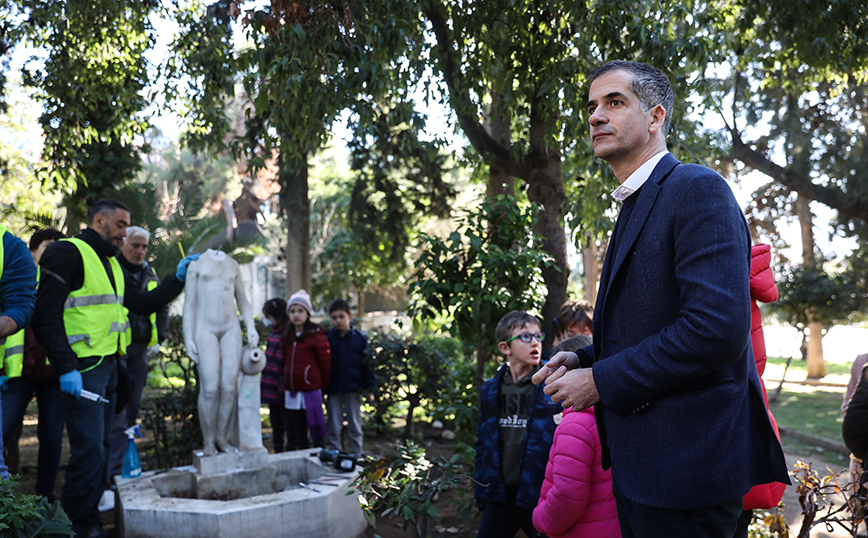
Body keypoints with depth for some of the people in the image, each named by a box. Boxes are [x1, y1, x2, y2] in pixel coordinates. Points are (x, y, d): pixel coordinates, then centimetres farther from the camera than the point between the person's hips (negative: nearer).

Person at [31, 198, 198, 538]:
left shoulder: (111, 263, 19)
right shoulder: (67, 253, -10)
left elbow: (143, 305, 21)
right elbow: (46, 316, -16)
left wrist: (178, 278, 12)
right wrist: (66, 368, -21)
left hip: (108, 366, 9)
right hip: (82, 369, -9)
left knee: (101, 446, 13)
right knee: (89, 449, -8)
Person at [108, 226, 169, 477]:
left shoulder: (149, 274, 15)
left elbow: (161, 306, 25)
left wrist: (159, 339, 15)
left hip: (140, 349, 6)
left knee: (133, 407, 10)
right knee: (117, 408, -10)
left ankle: (126, 460, 19)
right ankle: (117, 469, -10)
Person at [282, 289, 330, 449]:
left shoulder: (316, 335, -7)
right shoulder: (287, 337, 11)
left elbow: (326, 364, -4)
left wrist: (322, 386, 1)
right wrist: (288, 382, 11)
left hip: (311, 390, -6)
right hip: (292, 391, 6)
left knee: (317, 430, -3)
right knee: (299, 432, 13)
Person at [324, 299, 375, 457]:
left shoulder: (360, 337, -1)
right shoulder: (327, 337, -1)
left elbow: (368, 364, 2)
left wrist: (370, 388, 0)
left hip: (354, 390, 0)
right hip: (333, 391, 0)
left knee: (355, 427, 9)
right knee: (334, 428, 7)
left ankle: (356, 457, 19)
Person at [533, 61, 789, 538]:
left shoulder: (698, 190, -13)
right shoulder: (635, 205, 18)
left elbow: (718, 326, -25)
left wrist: (600, 381, -18)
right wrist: (584, 360, 5)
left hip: (685, 463, -9)